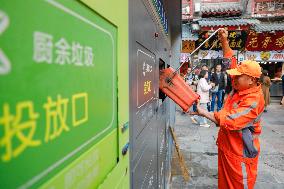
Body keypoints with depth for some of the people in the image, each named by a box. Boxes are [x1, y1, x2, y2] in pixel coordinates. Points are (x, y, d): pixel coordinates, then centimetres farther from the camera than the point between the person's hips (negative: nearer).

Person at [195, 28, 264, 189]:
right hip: (226, 147, 8)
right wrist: (224, 41, 2)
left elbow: (229, 121, -30)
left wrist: (204, 113, -21)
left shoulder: (253, 101, -25)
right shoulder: (240, 87, -1)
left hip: (240, 153, -8)